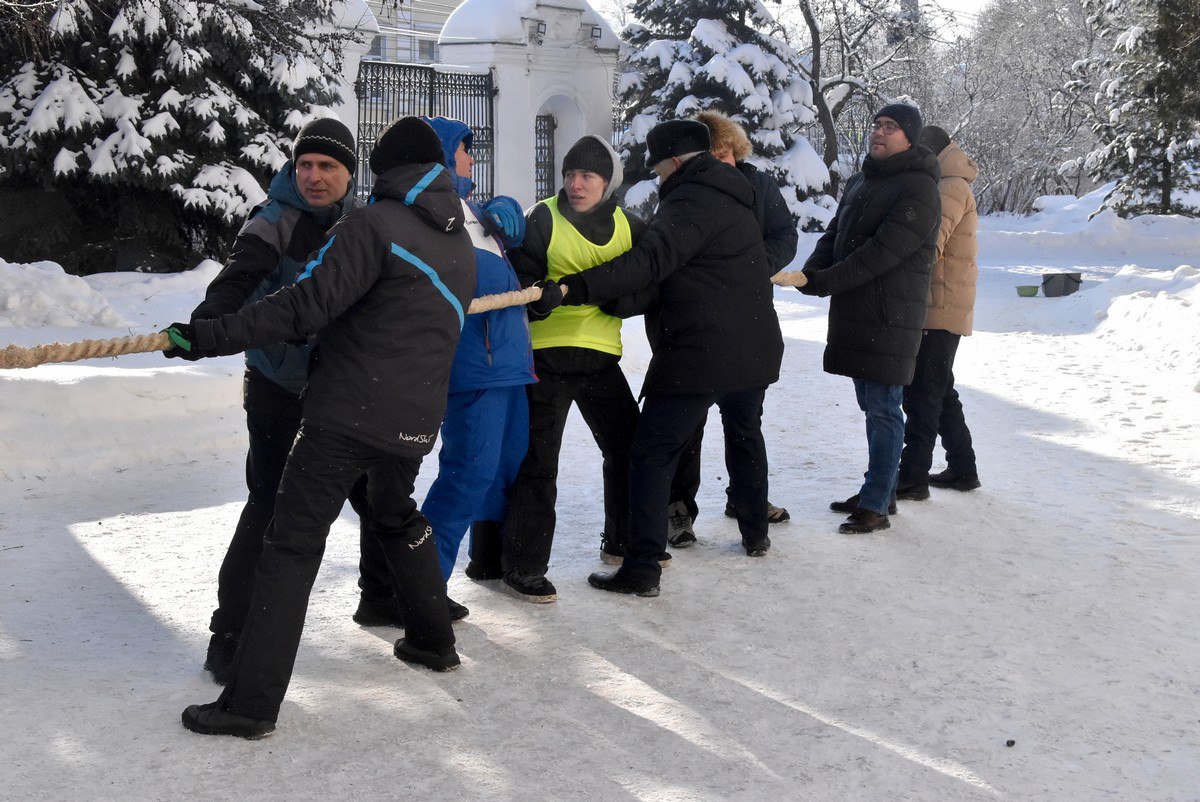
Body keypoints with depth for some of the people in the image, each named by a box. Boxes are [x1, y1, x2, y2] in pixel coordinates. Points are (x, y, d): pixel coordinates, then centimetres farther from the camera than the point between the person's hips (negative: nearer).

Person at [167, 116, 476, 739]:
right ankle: (432, 640, 38)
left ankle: (252, 701, -6)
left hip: (348, 414, -7)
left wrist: (210, 336, -18)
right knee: (396, 516, 30)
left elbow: (305, 304, -20)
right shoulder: (459, 241, 13)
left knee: (293, 543, -4)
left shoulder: (375, 224, -11)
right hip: (417, 421, 7)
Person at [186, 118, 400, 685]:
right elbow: (238, 277, -31)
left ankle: (380, 596, 37)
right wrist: (207, 321, -49)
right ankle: (229, 635, -3)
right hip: (278, 387, -6)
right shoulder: (275, 222, -13)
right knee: (271, 506, -13)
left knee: (377, 493, 15)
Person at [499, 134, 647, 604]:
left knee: (629, 447, 14)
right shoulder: (544, 219, -6)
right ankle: (522, 566, 5)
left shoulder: (628, 226, 7)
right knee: (538, 462, -5)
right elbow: (520, 280, -7)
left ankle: (623, 541, 35)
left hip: (601, 357, 5)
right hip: (547, 354, -5)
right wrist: (539, 297, -27)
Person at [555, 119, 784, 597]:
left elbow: (650, 261, -31)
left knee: (652, 454, -4)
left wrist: (576, 287, -39)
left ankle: (642, 568, -8)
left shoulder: (692, 200, -16)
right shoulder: (730, 197, 16)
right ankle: (755, 534, 42)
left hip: (698, 355, -9)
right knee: (745, 434, 29)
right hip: (755, 348, 10)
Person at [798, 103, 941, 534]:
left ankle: (876, 506, 0)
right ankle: (880, 491, 27)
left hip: (889, 317, -9)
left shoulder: (919, 188, -11)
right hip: (855, 314, 9)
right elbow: (835, 234, 14)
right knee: (872, 405, 16)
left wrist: (827, 281, -20)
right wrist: (811, 271, -7)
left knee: (883, 409, -5)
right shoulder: (860, 181, 17)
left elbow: (886, 251, -20)